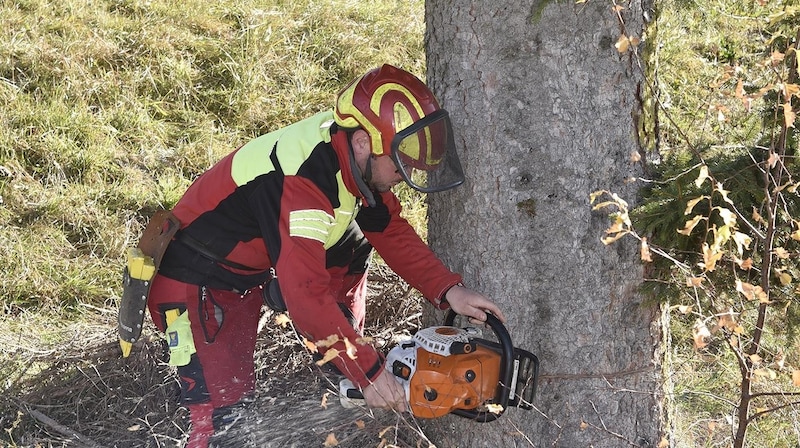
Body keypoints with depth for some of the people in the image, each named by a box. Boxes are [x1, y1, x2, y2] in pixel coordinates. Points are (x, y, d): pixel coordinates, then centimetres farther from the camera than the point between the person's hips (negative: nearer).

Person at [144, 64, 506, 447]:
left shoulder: (352, 154, -10)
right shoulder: (303, 181, -35)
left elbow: (390, 231, 1)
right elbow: (308, 295, -36)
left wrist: (449, 290, -11)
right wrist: (369, 373, -30)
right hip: (199, 283, -9)